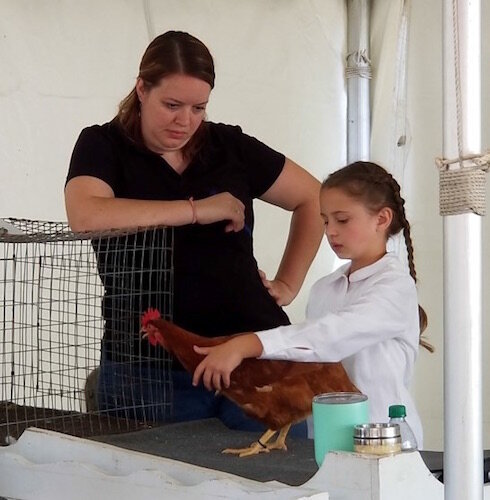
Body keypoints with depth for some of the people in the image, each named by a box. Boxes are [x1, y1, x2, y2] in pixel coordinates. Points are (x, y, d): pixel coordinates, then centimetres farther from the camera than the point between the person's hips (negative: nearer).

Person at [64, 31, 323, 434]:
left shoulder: (230, 146, 9)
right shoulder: (103, 146, 1)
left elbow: (313, 199, 20)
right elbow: (85, 215, -21)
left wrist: (288, 284, 11)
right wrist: (198, 209, -16)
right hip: (150, 367, -2)